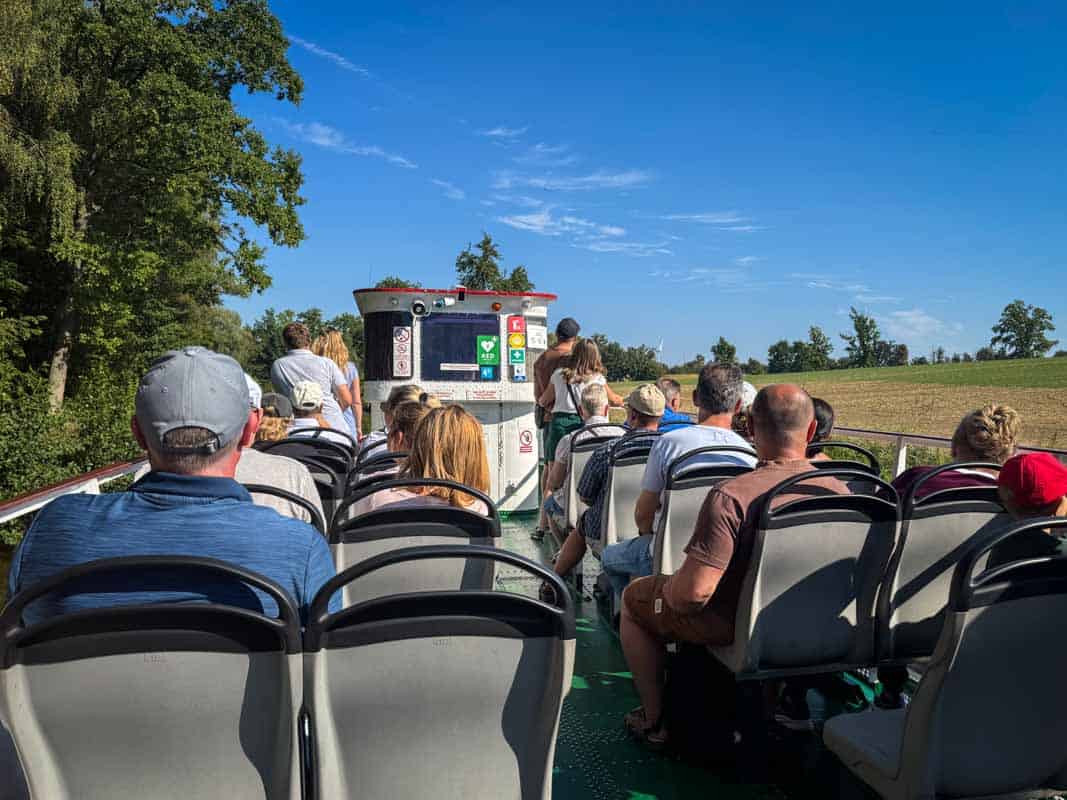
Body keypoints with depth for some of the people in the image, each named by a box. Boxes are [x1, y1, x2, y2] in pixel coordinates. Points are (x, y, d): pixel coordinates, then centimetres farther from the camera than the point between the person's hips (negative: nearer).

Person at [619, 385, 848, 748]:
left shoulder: (729, 496, -31)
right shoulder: (840, 492, -12)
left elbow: (693, 592, -31)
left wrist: (668, 589, -8)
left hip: (735, 627, -6)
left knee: (634, 597, 18)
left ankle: (654, 720, 25)